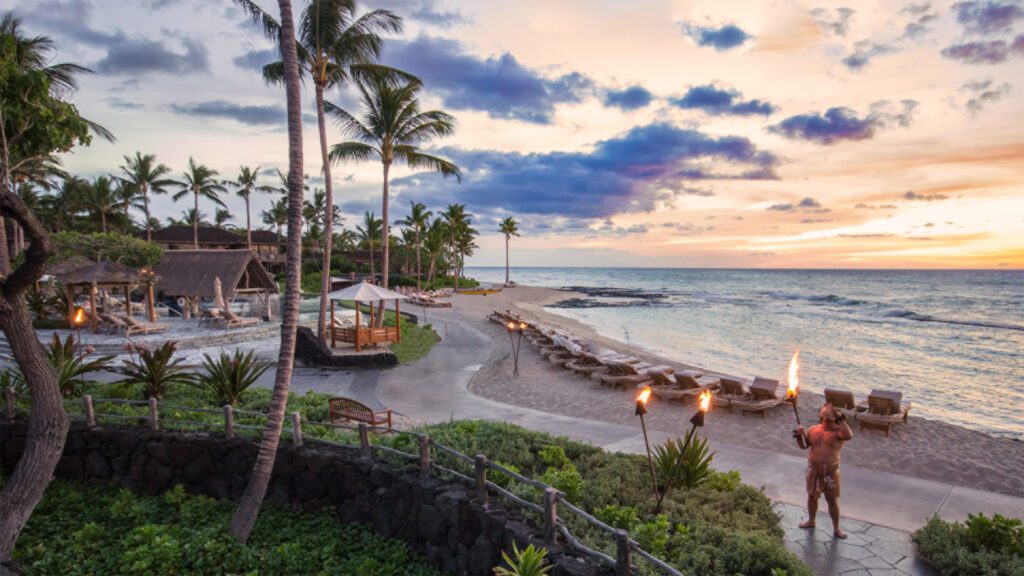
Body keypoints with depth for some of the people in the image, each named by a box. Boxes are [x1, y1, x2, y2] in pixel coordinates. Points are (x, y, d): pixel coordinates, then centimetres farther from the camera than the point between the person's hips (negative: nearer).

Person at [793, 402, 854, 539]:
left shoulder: (838, 432, -14)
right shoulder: (813, 429, -1)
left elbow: (849, 436, -37)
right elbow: (803, 446, 6)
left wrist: (841, 419, -37)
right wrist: (799, 436, -13)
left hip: (830, 470, -4)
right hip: (813, 468, 4)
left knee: (832, 499, 8)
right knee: (812, 496, 18)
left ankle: (836, 528, 26)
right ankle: (811, 521, 39)